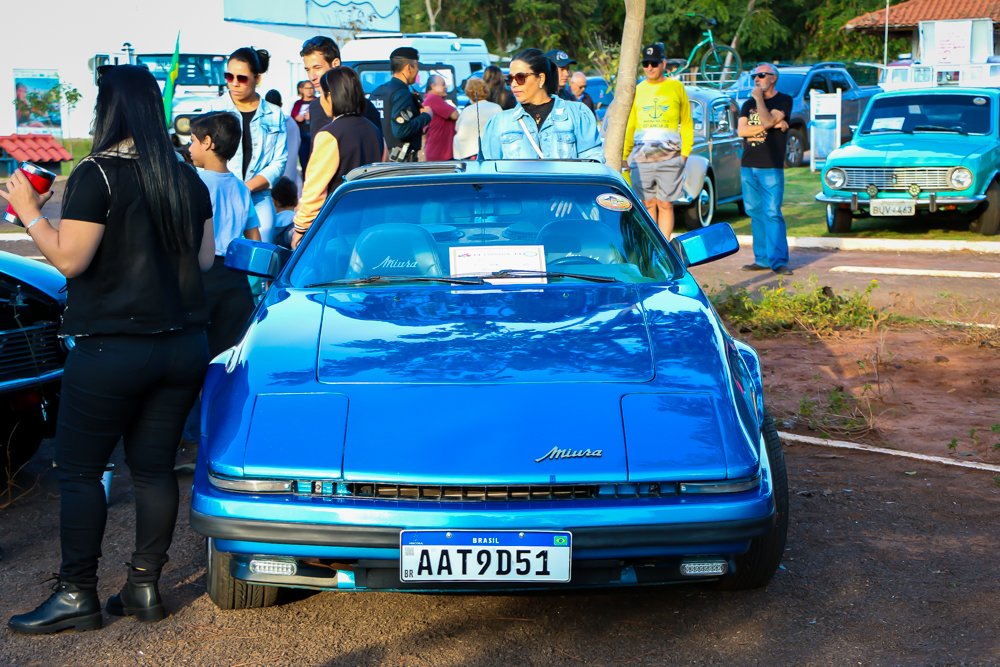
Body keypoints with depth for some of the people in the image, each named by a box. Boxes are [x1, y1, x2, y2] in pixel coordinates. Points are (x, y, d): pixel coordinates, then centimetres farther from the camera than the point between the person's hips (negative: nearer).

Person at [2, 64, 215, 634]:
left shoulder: (97, 176, -12)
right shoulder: (188, 179, 7)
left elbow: (68, 260, -15)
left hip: (112, 347, -6)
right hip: (183, 346, 6)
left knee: (79, 471, 4)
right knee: (155, 467, 12)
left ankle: (77, 595, 8)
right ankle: (146, 587, 17)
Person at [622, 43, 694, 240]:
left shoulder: (676, 87, 9)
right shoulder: (637, 90, 14)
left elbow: (687, 123, 11)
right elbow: (628, 126, 15)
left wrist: (685, 152, 1)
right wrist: (624, 155, 7)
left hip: (669, 158, -2)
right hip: (641, 157, 2)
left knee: (665, 205, -2)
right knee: (647, 205, 1)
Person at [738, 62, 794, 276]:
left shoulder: (783, 101, 0)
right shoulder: (749, 104, 17)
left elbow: (767, 121, -17)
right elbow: (741, 130, 1)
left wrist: (759, 98, -6)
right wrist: (772, 127, -6)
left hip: (771, 167, -6)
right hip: (748, 166, 6)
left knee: (772, 214, -11)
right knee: (756, 213, 6)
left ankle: (778, 261, -11)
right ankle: (762, 259, 10)